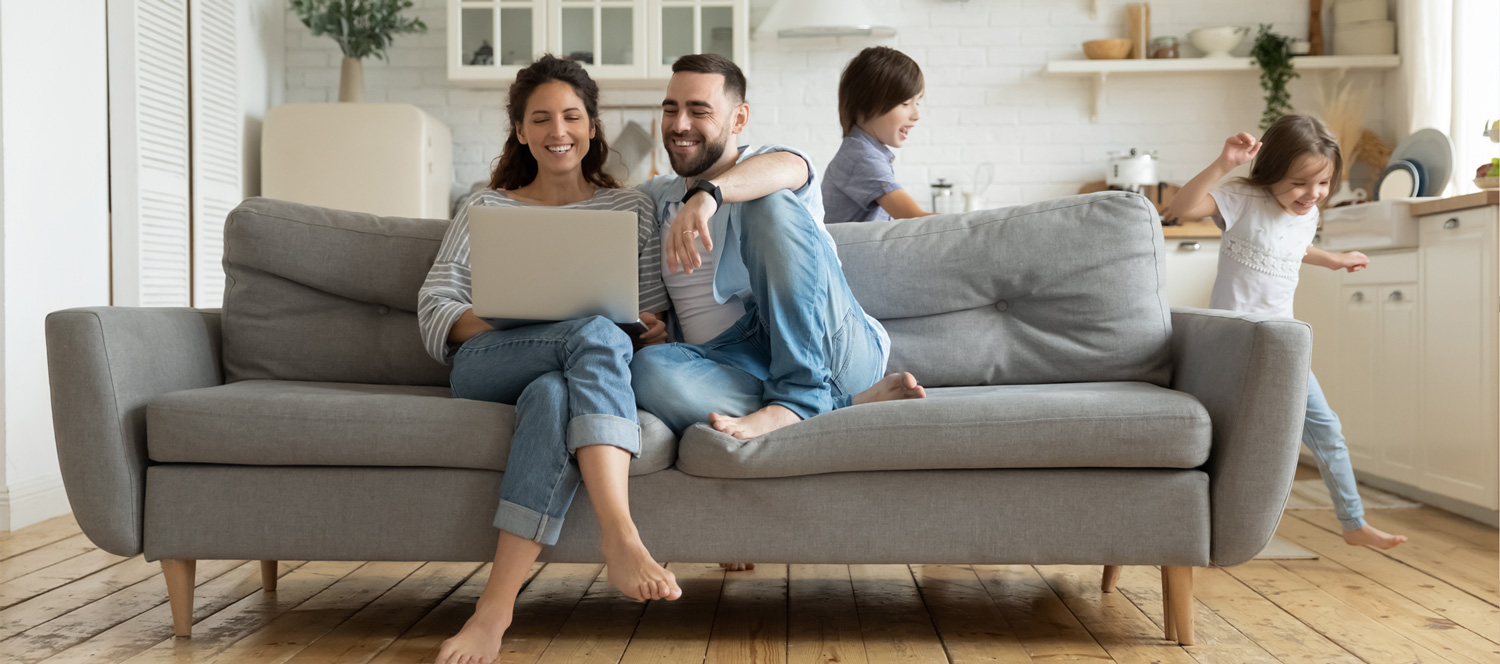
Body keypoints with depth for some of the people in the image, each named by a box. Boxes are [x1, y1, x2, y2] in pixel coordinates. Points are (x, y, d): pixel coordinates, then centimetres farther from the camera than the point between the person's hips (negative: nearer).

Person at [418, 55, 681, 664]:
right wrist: (509, 321, -12)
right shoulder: (486, 209, 20)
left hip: (569, 374, 1)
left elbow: (656, 322, 17)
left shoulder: (633, 209, 22)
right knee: (597, 334, -35)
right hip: (485, 371, 0)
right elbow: (434, 311, 8)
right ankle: (620, 538, -50)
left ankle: (497, 605, -48)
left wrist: (654, 334, -9)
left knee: (553, 393, -40)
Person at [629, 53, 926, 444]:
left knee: (770, 203, -23)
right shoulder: (654, 197, 26)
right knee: (647, 369, -32)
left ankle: (798, 393, -29)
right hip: (730, 357, 3)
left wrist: (708, 193, -37)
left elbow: (784, 168, -16)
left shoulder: (771, 169, 8)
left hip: (829, 348, -3)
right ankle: (846, 404, -28)